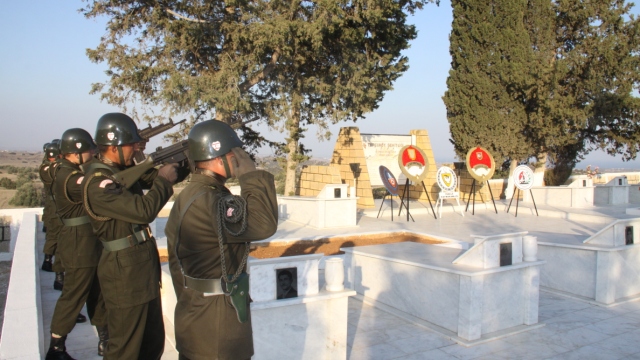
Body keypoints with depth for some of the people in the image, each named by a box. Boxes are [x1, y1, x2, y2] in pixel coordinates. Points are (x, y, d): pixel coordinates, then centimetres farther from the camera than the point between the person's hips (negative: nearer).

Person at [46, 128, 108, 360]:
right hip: (79, 247, -10)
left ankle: (105, 341, 29)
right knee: (73, 297, 3)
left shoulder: (67, 171, 9)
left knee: (98, 293, 17)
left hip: (89, 244, 10)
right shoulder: (69, 178, -23)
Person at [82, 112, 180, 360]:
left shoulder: (123, 169, 6)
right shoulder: (98, 183, -22)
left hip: (144, 265, 9)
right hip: (124, 273, -9)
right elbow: (144, 210, -30)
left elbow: (154, 178, 15)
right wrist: (164, 181, -15)